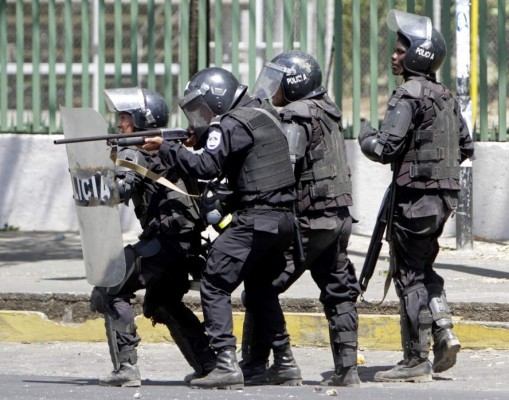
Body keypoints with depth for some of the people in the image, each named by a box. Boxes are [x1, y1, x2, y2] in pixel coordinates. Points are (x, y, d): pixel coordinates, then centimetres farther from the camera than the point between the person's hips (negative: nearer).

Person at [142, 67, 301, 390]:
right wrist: (204, 136, 9)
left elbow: (205, 167, -19)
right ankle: (285, 363, 24)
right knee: (261, 288, 23)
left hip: (256, 220, -9)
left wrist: (165, 148, -11)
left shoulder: (232, 124, -11)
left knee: (215, 286, -7)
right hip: (285, 218, 9)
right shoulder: (264, 112, 17)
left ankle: (227, 365, -17)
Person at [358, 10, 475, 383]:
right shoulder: (447, 97, 12)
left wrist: (366, 138, 1)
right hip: (445, 194, 8)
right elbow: (466, 147, 18)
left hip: (415, 195, -8)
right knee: (423, 268, 21)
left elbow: (385, 149, -19)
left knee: (410, 275, -2)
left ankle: (417, 360, 0)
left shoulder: (409, 94, -14)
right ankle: (443, 331, 6)